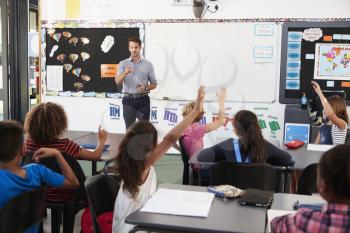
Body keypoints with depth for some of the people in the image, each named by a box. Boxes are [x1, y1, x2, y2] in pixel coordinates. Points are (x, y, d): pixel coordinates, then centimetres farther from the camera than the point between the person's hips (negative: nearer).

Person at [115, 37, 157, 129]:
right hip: (128, 100, 0)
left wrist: (145, 88, -13)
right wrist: (125, 73, -31)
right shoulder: (123, 64, 3)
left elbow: (154, 84, 8)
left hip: (143, 100, 0)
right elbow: (117, 81, -11)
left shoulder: (148, 64, 4)